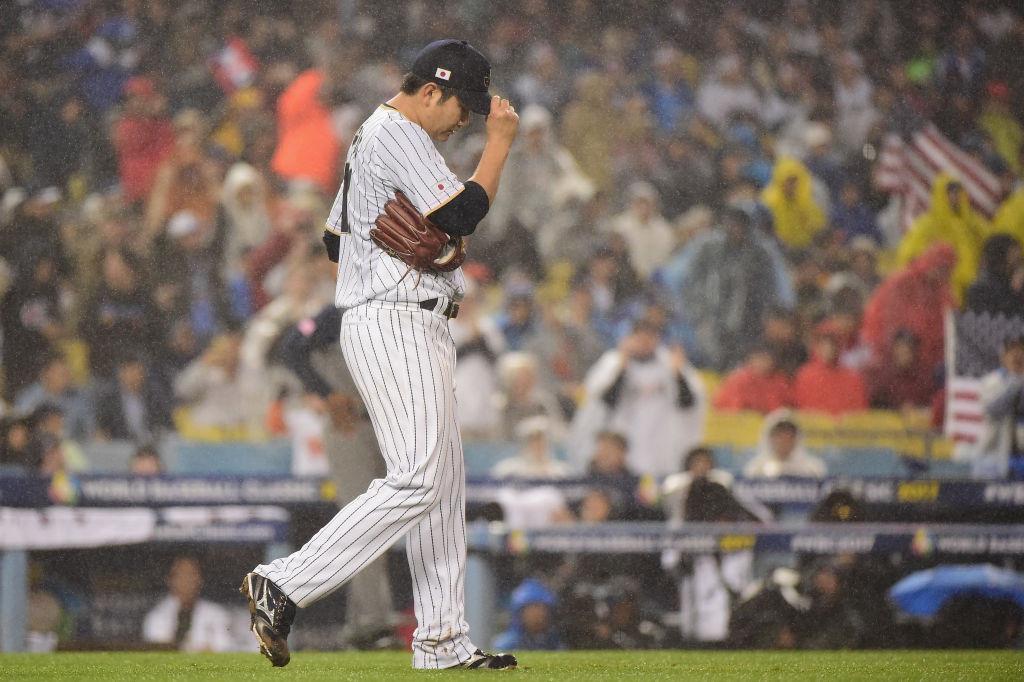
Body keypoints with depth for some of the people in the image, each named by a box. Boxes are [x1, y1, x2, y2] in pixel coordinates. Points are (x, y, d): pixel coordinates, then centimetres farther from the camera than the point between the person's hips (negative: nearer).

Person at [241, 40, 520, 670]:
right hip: (395, 326, -11)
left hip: (415, 330, 11)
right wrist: (500, 142, -10)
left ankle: (443, 640, 6)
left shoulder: (372, 137, 22)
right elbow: (462, 216, -20)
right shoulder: (398, 137, -11)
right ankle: (285, 585, -19)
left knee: (444, 481, 8)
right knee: (418, 478, -18)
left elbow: (336, 239, 26)